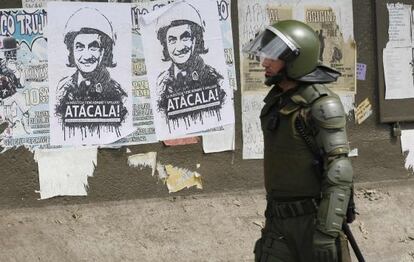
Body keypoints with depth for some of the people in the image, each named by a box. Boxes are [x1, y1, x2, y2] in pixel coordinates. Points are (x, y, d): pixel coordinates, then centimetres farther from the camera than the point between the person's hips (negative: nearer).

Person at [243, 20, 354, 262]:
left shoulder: (322, 105, -17)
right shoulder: (277, 99, 9)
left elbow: (339, 172, -22)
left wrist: (328, 231, -28)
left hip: (314, 216, -7)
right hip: (280, 219, 7)